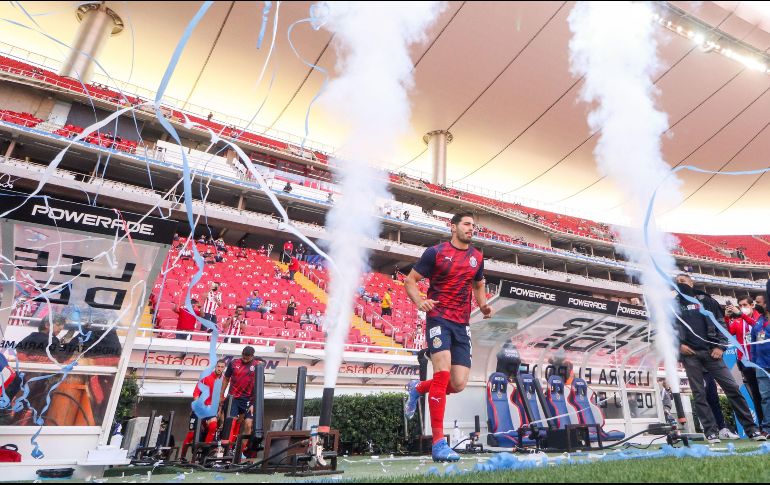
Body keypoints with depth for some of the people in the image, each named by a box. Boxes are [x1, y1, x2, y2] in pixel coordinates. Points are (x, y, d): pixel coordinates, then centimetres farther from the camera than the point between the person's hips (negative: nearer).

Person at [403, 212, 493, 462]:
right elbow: (410, 280, 0)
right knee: (443, 373, -20)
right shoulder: (436, 252, -2)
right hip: (438, 319, -5)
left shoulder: (477, 257, 13)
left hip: (462, 325, 5)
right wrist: (419, 301, -20)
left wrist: (483, 306, 6)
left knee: (458, 384, -2)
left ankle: (418, 388, 29)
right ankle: (438, 444, -11)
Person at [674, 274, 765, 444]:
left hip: (710, 351, 0)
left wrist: (720, 346, -4)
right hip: (689, 355, 0)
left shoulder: (706, 300, 13)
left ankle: (751, 428, 6)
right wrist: (678, 345, -6)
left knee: (732, 388, -3)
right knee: (699, 394, -1)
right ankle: (711, 431, 3)